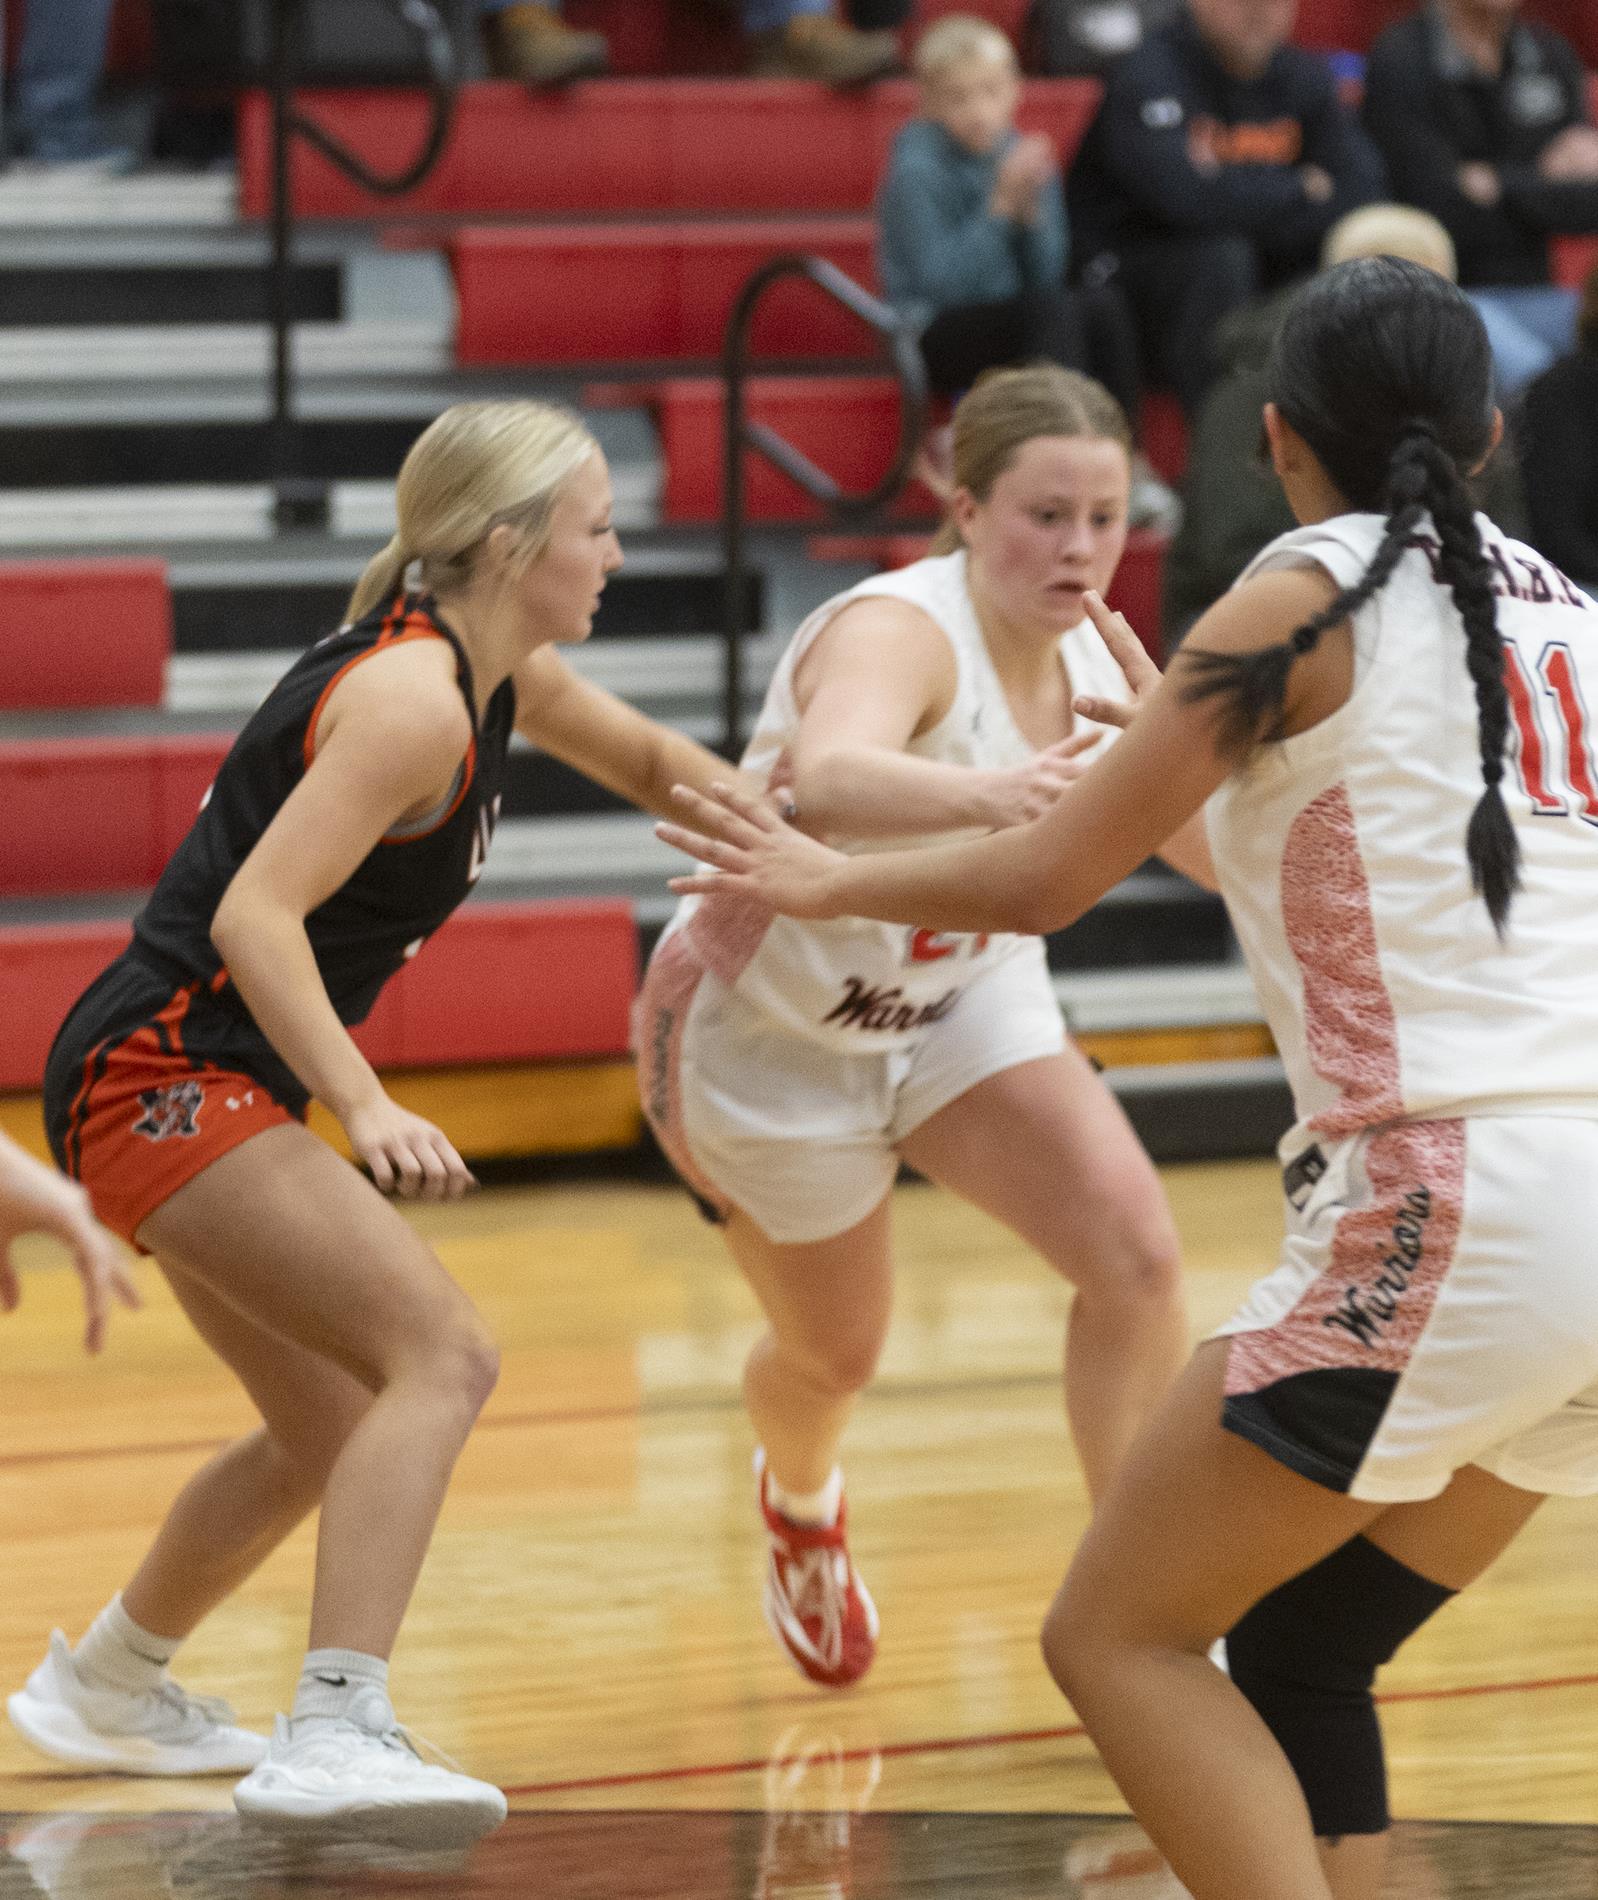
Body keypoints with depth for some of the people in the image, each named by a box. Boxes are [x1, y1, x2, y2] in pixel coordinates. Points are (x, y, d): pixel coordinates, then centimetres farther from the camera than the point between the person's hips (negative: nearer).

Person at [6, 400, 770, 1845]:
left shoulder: (497, 671, 11)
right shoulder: (414, 699, -18)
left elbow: (646, 759, 29)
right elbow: (257, 914, -26)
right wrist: (369, 1107, -33)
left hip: (189, 1089, 10)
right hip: (164, 1076, -10)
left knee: (330, 1437, 22)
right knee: (443, 1355, -22)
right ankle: (335, 1735, -31)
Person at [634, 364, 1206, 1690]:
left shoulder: (1089, 662, -12)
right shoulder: (900, 634, -35)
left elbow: (1220, 845, 1)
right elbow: (831, 775, -59)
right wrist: (987, 795, -78)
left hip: (960, 998, 6)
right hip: (773, 1025, -5)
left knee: (1134, 1253, -16)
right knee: (835, 1356, 13)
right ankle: (800, 1501, 51)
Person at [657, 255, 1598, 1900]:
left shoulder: (1308, 600, -3)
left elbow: (1044, 880, -1)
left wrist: (819, 883, 15)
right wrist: (1207, 752, 46)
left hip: (1448, 1205, -8)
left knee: (1118, 1638, 2)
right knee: (1300, 1662, 19)